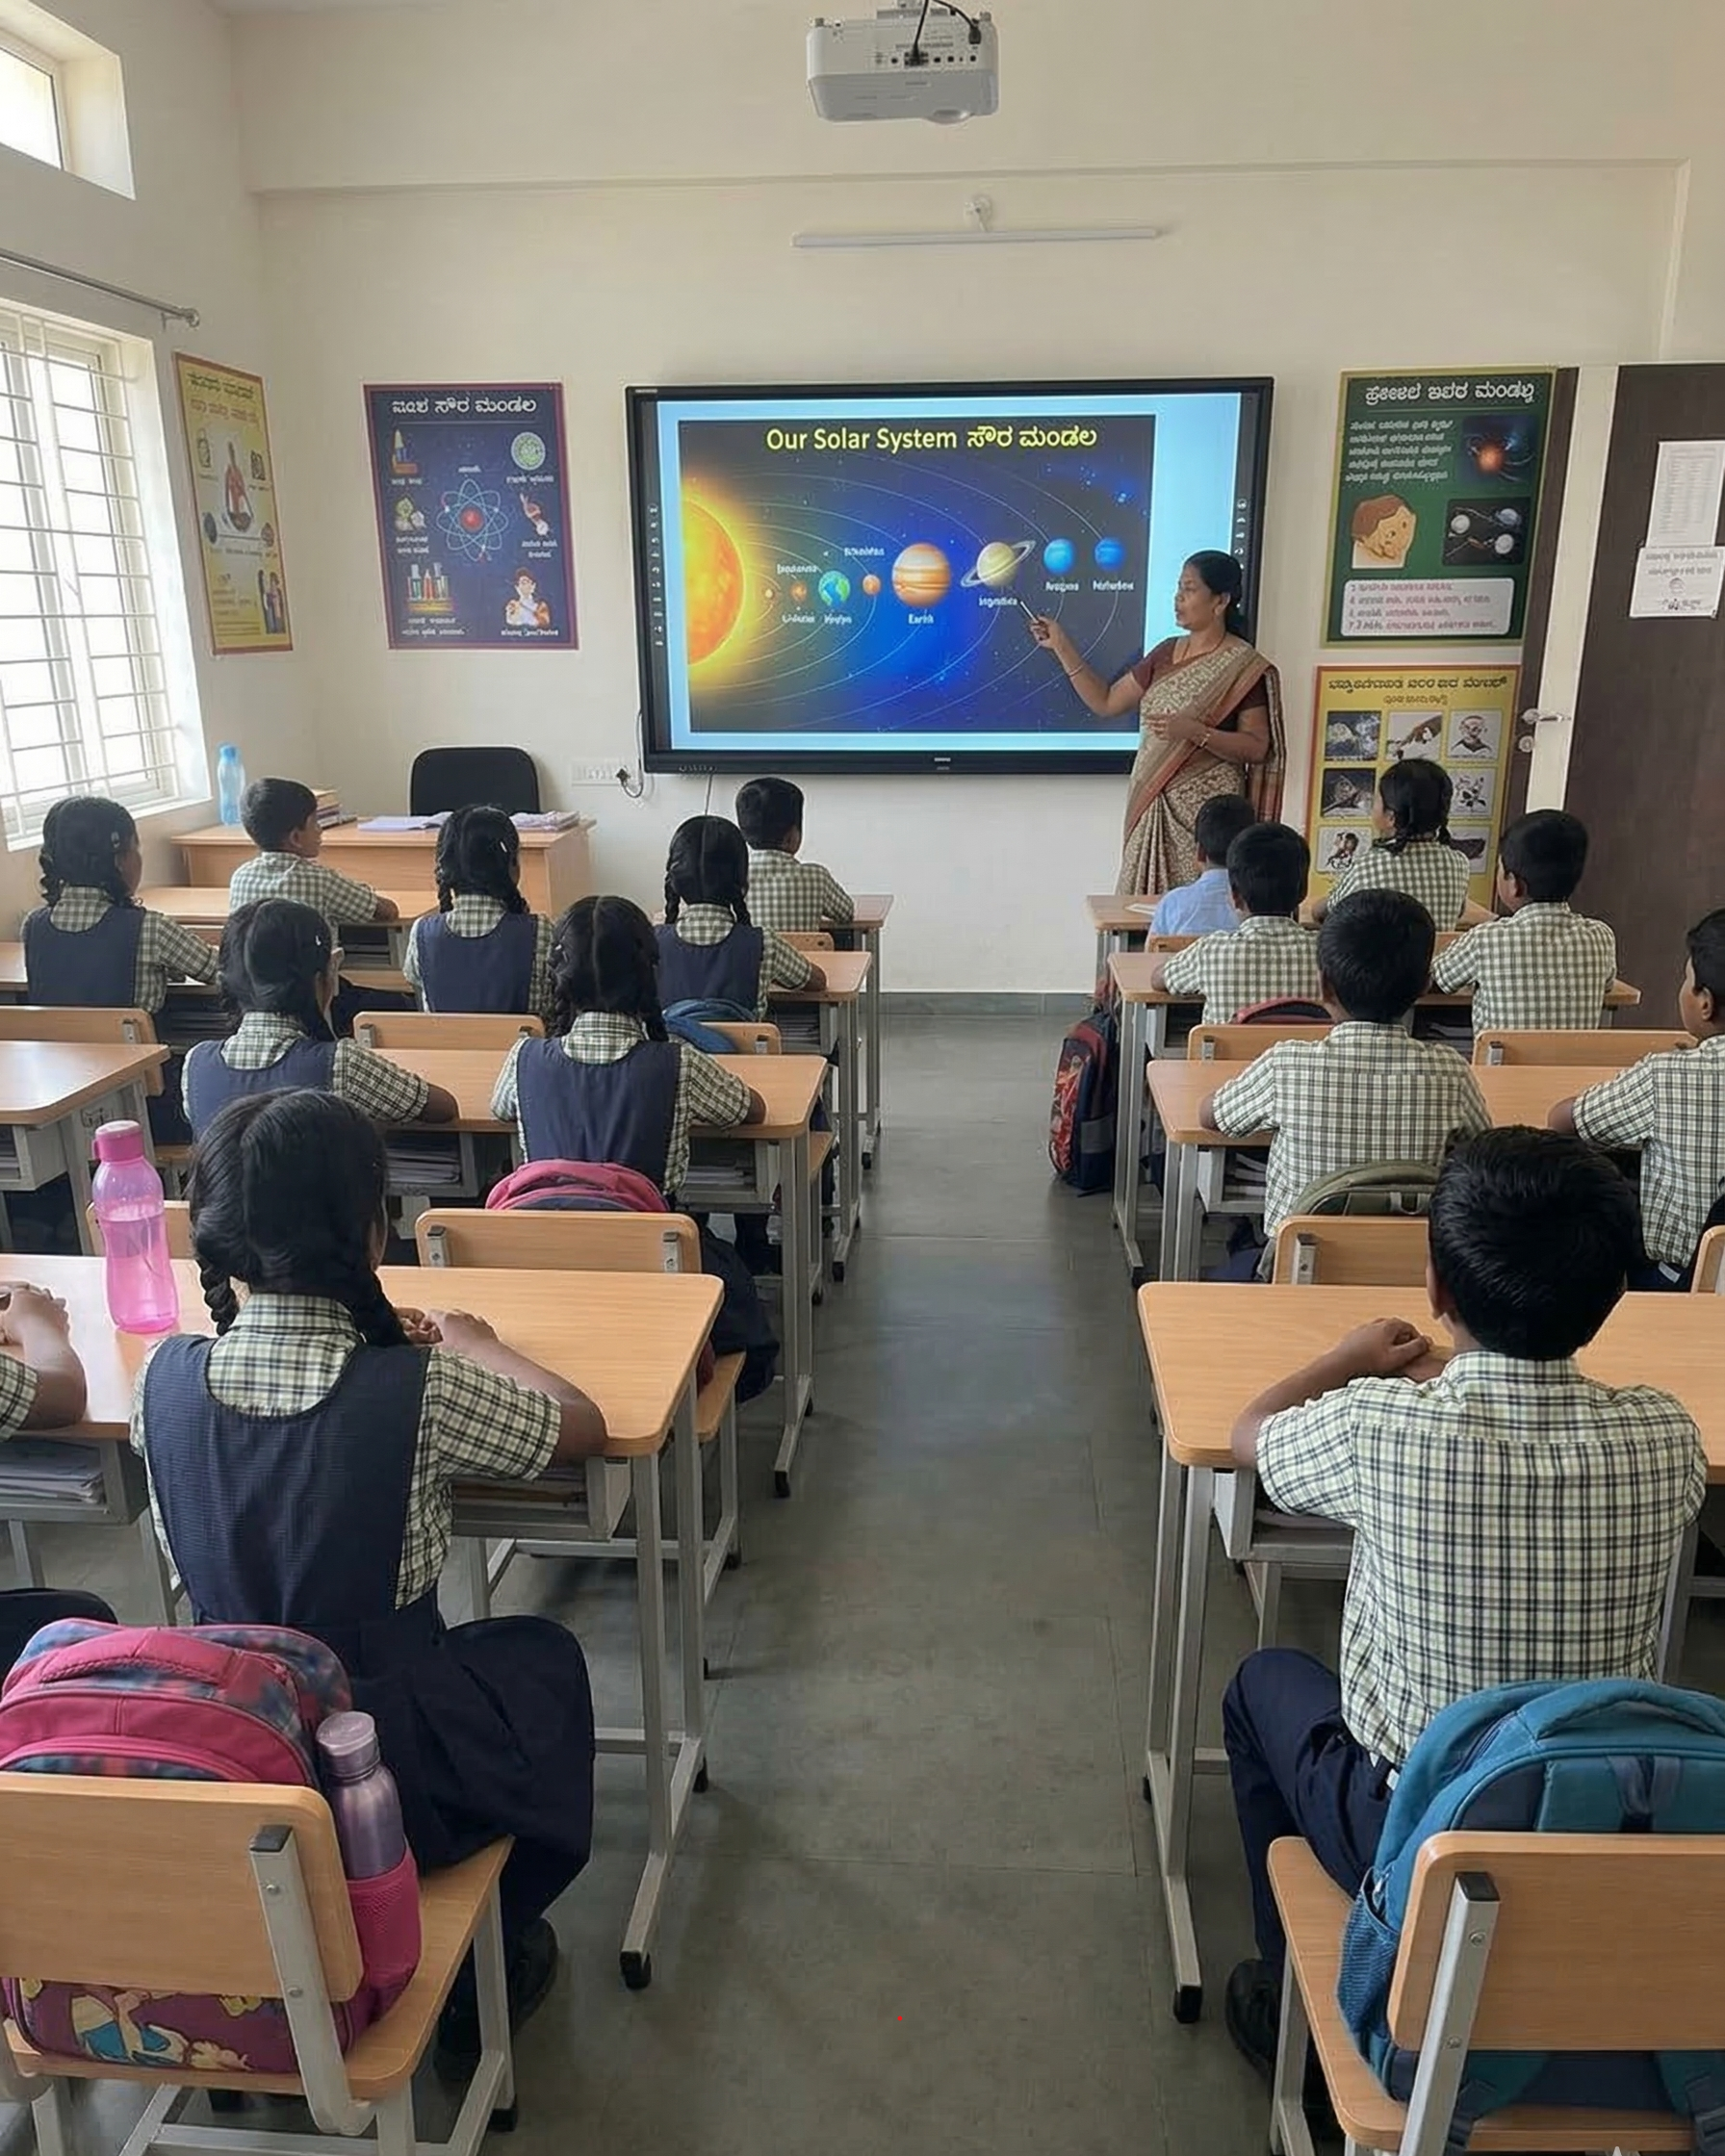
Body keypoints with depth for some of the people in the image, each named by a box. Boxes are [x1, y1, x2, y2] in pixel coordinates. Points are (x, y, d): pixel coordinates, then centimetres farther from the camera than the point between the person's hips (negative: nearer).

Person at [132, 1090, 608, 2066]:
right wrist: (475, 1345, 9)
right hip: (389, 1779, -4)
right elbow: (584, 1427, -6)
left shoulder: (167, 1377, -11)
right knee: (541, 1654, 25)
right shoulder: (421, 1393, -24)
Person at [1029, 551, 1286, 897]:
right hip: (1152, 807, 6)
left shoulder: (1244, 667, -6)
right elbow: (1106, 702, 15)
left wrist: (1195, 732, -22)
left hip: (1205, 811, -6)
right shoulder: (1167, 654, 12)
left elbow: (1256, 748, -10)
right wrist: (1062, 647, 10)